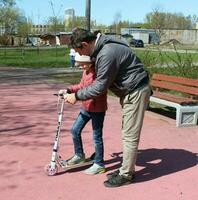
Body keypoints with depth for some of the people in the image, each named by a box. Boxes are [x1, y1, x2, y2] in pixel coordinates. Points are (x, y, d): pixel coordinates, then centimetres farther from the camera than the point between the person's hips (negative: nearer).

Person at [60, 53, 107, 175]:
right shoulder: (86, 71, 7)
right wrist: (68, 90, 5)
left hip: (98, 109, -9)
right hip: (86, 107, 9)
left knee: (97, 136, 1)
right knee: (75, 130, 14)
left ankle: (99, 164, 15)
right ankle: (79, 155, 33)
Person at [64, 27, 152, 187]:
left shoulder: (107, 54, -27)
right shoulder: (102, 46, 5)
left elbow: (100, 87, -22)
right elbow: (102, 79, 15)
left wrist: (77, 96, -12)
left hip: (136, 92, -10)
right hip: (130, 91, 10)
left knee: (130, 135, -2)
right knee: (127, 133, 16)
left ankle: (126, 175, 9)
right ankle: (126, 169, 27)